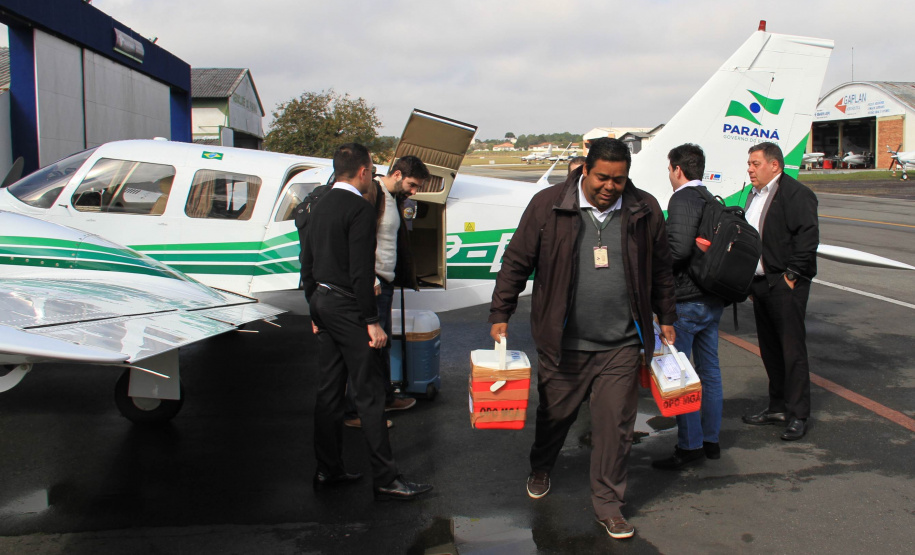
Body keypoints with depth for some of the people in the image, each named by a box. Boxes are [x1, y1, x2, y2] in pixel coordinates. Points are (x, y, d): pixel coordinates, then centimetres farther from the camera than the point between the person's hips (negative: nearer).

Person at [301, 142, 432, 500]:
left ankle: (328, 471, 23)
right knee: (369, 393, -5)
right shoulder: (360, 209, -14)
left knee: (329, 390, 14)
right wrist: (372, 321, -17)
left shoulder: (321, 207, 13)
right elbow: (360, 271, -20)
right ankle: (386, 480, 1)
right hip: (347, 308, -9)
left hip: (323, 303, 9)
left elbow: (307, 263, 17)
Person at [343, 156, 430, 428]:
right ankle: (355, 412, 2)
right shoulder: (372, 194, -15)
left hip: (385, 283, 10)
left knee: (382, 344, 19)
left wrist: (406, 278, 19)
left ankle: (385, 397, 33)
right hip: (372, 284, -10)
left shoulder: (394, 199, 17)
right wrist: (371, 280, -24)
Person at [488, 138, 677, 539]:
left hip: (620, 345, 1)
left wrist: (666, 319, 19)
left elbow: (660, 271, 13)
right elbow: (516, 262, 0)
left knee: (615, 426, 5)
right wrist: (500, 314, -1)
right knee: (554, 414, 17)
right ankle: (540, 470, 47)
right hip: (562, 343, -1)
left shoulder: (644, 210, 1)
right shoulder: (548, 205, -7)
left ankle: (607, 504, 23)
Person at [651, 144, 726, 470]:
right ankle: (711, 440, 24)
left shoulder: (682, 200, -15)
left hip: (685, 300, -9)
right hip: (713, 299, 9)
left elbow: (680, 247, -26)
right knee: (709, 371, 14)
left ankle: (689, 445, 6)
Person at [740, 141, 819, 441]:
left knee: (792, 349, -2)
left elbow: (809, 236, -18)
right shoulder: (755, 195, 16)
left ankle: (798, 415, 7)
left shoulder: (796, 194, -11)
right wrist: (751, 280, 15)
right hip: (760, 284, 9)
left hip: (785, 285, -9)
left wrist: (792, 274, -18)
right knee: (769, 349, 15)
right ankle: (777, 406, 26)